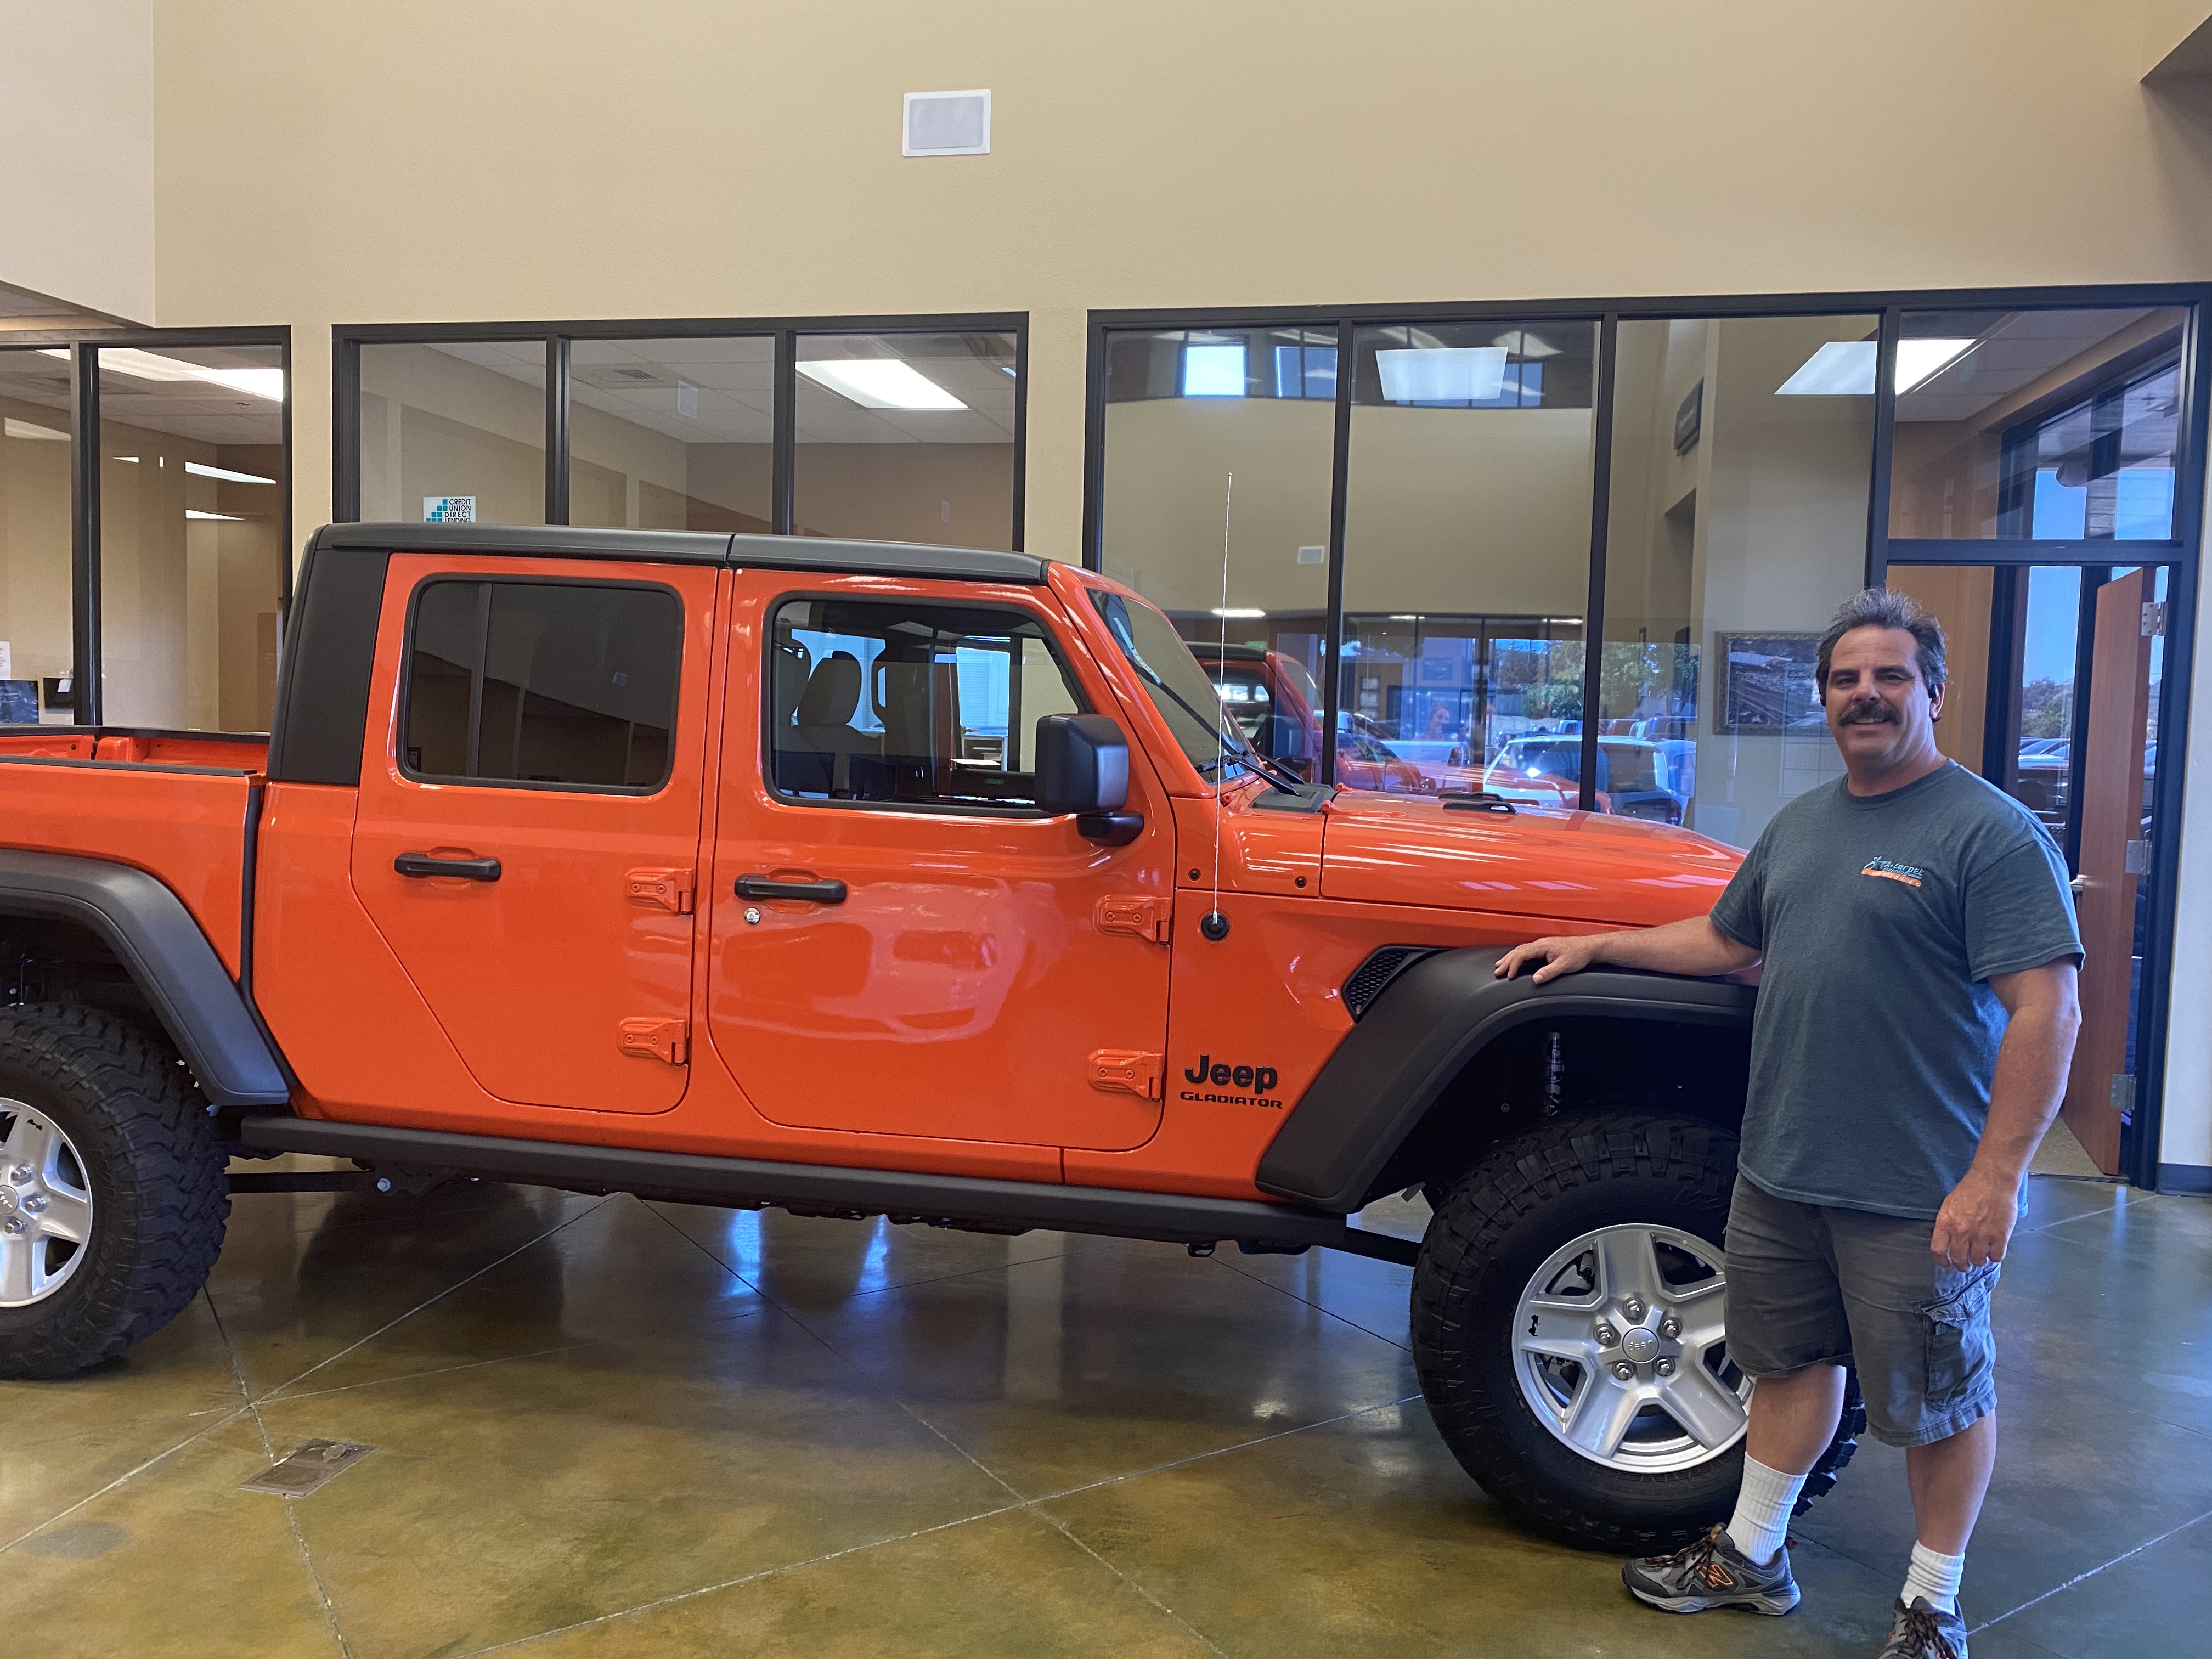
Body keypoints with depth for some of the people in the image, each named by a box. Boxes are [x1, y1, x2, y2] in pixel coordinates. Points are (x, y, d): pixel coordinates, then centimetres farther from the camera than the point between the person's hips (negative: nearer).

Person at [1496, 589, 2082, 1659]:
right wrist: (1596, 947, 17)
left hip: (1920, 1192, -7)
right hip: (1781, 1167, 7)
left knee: (1936, 1398, 10)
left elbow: (2046, 1010, -18)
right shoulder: (1801, 822, 11)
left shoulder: (1992, 831, -13)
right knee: (1789, 1361, 20)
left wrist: (1995, 1178, -22)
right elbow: (1726, 940, 24)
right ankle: (1751, 1558, 37)